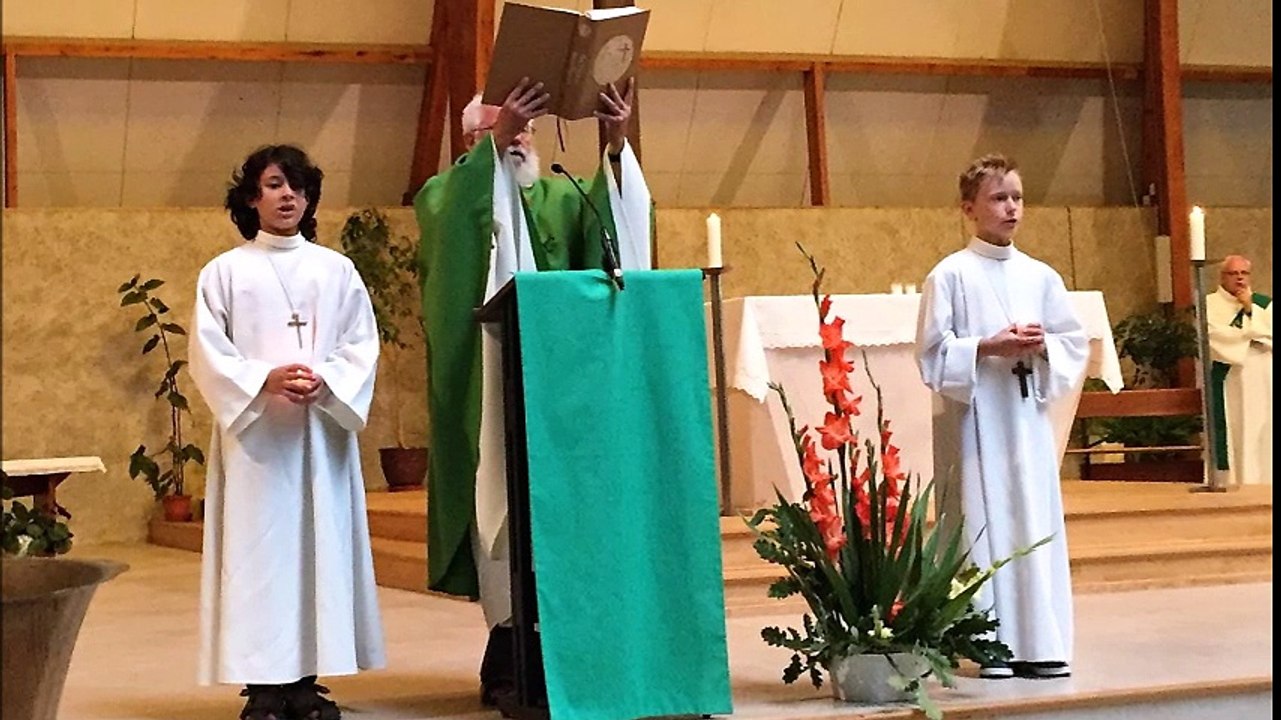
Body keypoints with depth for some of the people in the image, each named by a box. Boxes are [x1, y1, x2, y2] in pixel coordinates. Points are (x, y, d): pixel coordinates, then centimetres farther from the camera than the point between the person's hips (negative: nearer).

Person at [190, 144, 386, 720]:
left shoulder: (336, 270, 10)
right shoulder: (226, 272, 5)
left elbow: (363, 346, 5)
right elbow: (209, 353, -1)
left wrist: (325, 381, -14)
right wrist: (266, 379, -17)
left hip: (323, 430, 2)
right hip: (253, 430, -2)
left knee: (320, 541, 0)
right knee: (260, 547, -5)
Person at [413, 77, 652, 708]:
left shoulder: (561, 198, 19)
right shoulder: (447, 195, 8)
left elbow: (616, 218, -2)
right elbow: (454, 220, -17)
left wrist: (616, 148, -19)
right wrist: (495, 143, -28)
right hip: (490, 378, -4)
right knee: (503, 496, -8)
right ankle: (508, 661, -5)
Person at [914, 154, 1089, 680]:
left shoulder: (1040, 277, 10)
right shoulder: (950, 276, -2)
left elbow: (1074, 344, 12)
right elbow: (933, 353, -6)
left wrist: (1042, 346, -8)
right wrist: (989, 348, -17)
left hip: (1028, 415, 4)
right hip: (974, 419, -4)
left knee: (1038, 523, 2)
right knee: (984, 525, -4)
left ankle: (1040, 643, 6)